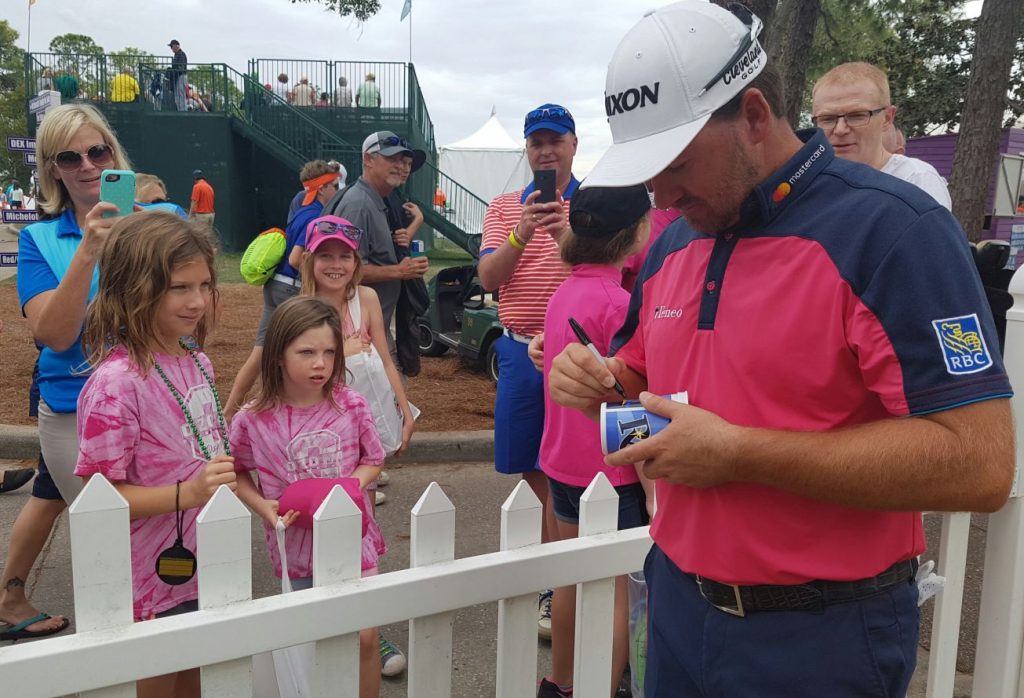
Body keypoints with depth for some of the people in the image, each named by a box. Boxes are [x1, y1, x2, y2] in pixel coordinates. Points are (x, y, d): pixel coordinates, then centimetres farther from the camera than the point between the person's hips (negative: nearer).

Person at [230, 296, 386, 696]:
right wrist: (262, 507, -15)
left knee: (364, 635, 1)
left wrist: (353, 485, -17)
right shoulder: (253, 421, -13)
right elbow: (237, 472, 2)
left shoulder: (351, 407, -11)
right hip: (295, 544, 0)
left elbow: (373, 461, 2)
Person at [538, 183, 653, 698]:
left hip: (563, 462, 8)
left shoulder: (564, 293, 5)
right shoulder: (618, 301, -19)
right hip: (609, 470, -8)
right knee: (618, 593, 4)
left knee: (573, 578, 21)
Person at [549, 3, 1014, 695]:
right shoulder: (674, 243, 5)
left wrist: (737, 453, -24)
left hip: (821, 639, -6)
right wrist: (597, 378, -5)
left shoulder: (890, 228, -17)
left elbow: (979, 462, -23)